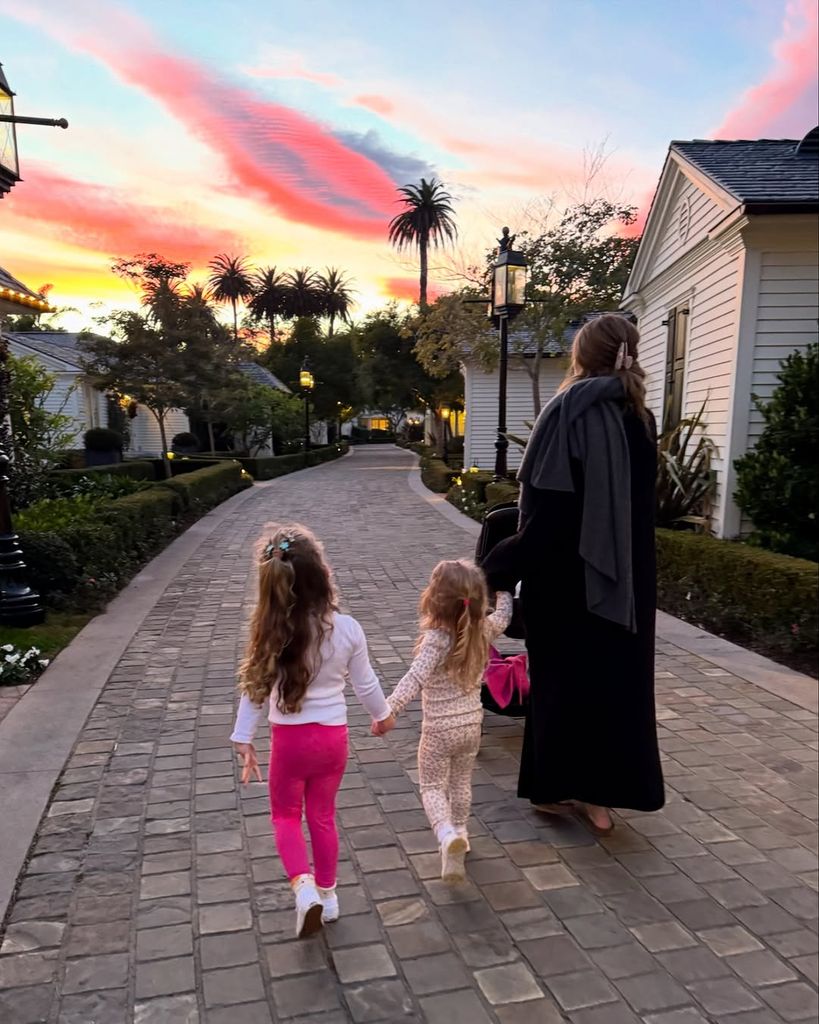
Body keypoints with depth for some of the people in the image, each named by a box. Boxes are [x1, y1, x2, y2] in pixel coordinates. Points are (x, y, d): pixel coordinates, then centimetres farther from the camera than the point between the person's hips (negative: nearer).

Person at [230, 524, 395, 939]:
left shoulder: (271, 632, -18)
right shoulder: (347, 629, -15)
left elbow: (255, 690, -9)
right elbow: (365, 683, -3)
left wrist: (244, 741, 3)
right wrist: (383, 714, 16)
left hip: (289, 738, -1)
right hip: (333, 736, 2)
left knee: (286, 815, 20)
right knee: (323, 816, 20)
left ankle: (304, 886, 1)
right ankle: (327, 894, 33)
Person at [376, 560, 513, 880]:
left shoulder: (436, 640, -25)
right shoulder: (482, 631, -7)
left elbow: (416, 678, -38)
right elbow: (502, 616, 14)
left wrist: (389, 709, -43)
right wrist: (504, 592, 32)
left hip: (439, 729, -5)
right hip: (472, 724, 6)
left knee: (432, 787, 8)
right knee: (461, 783, 24)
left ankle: (447, 834, -15)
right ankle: (459, 832, 39)